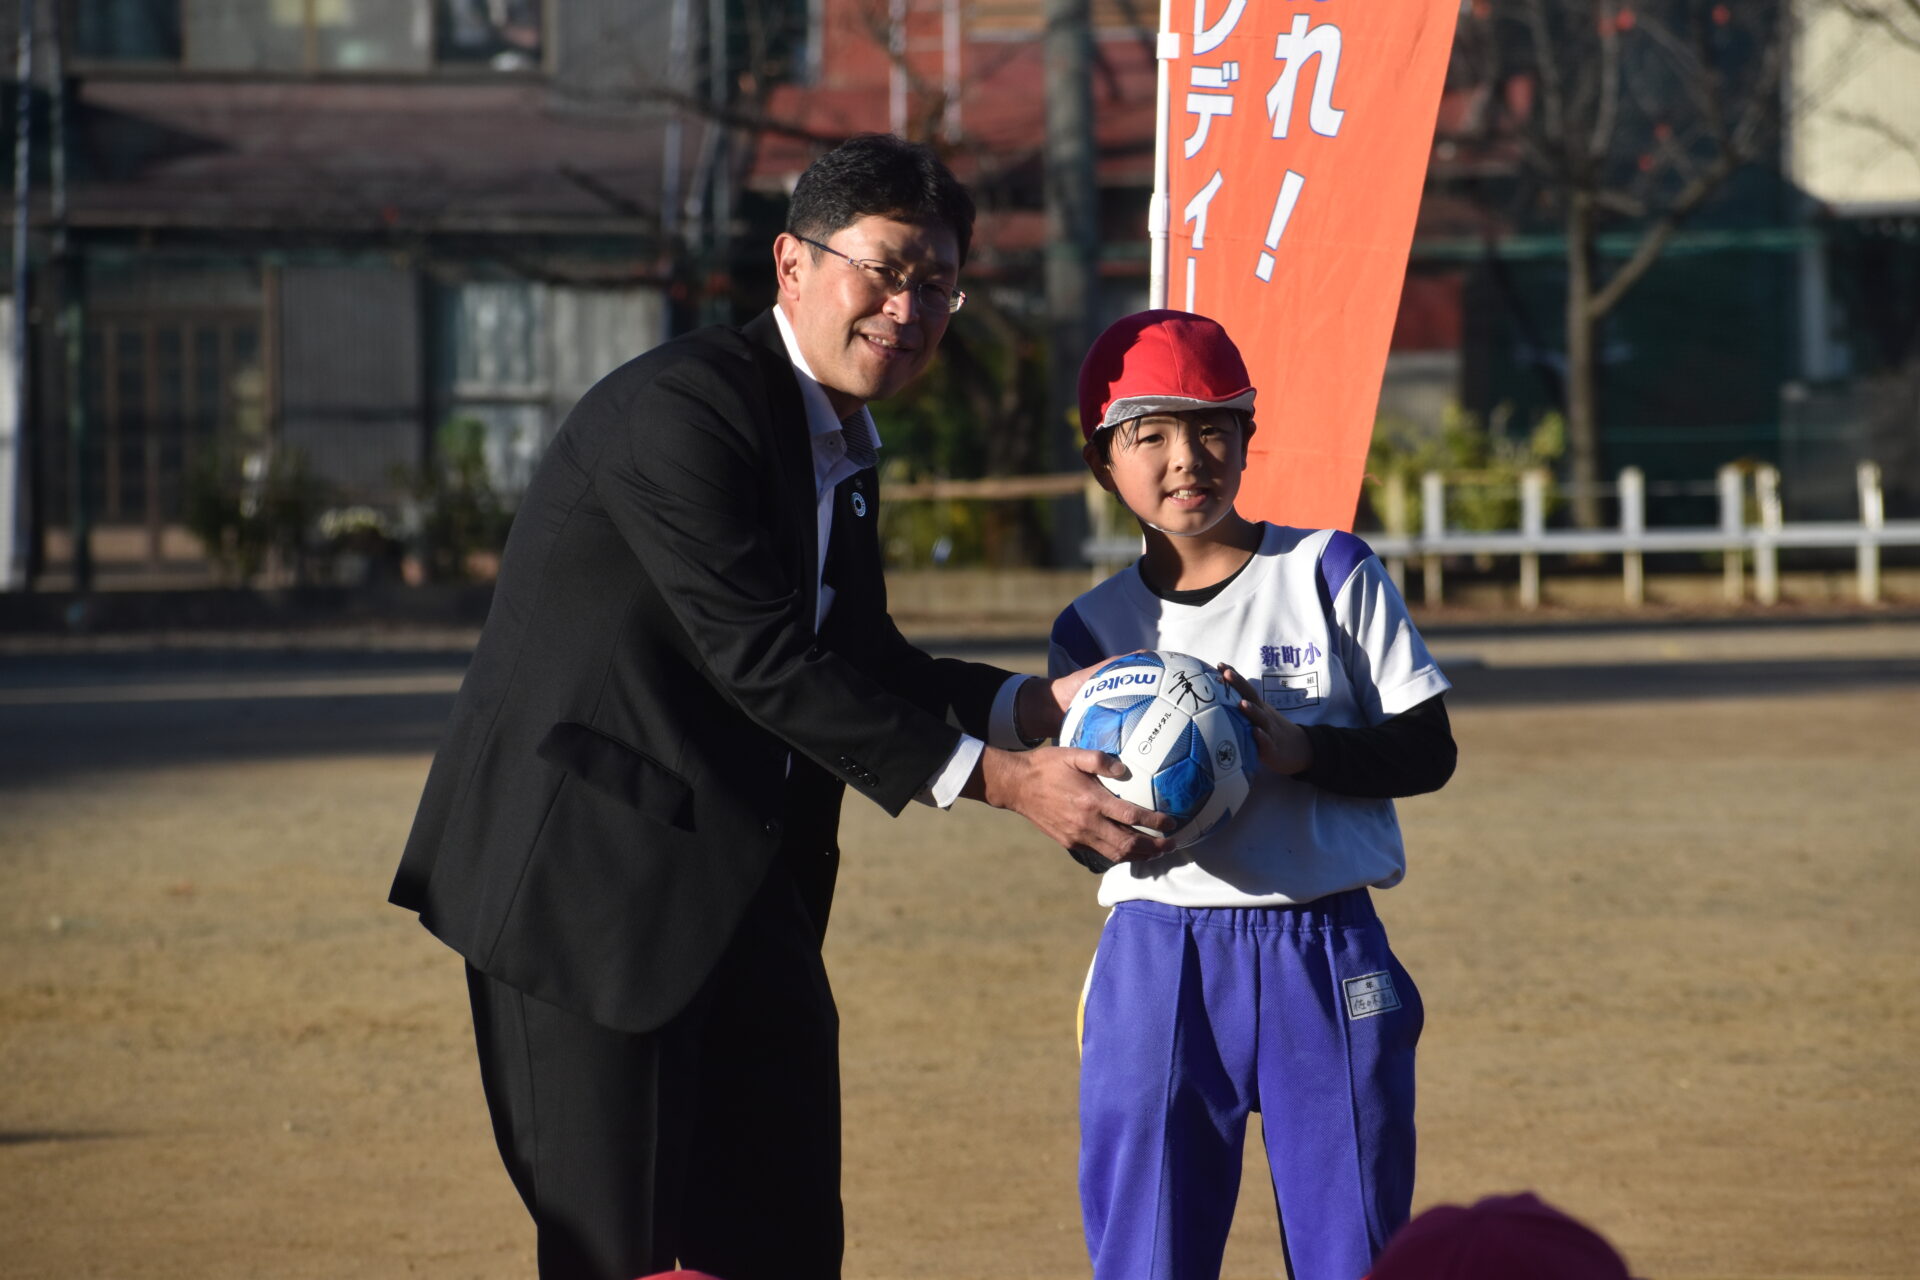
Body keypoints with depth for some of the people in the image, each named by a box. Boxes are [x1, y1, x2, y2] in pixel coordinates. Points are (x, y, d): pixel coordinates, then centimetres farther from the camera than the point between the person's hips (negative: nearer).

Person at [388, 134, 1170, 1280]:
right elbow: (763, 661, -22)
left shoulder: (843, 450, 13)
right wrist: (996, 777, -22)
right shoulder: (680, 408, -18)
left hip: (742, 899, 9)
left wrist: (1037, 707, -4)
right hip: (591, 882, -9)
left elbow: (862, 661, 15)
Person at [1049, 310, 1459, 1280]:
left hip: (1327, 959, -1)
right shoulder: (1095, 628, 7)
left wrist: (1301, 749, -18)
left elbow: (1428, 750, -1)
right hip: (1157, 969, 2)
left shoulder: (1329, 573, 2)